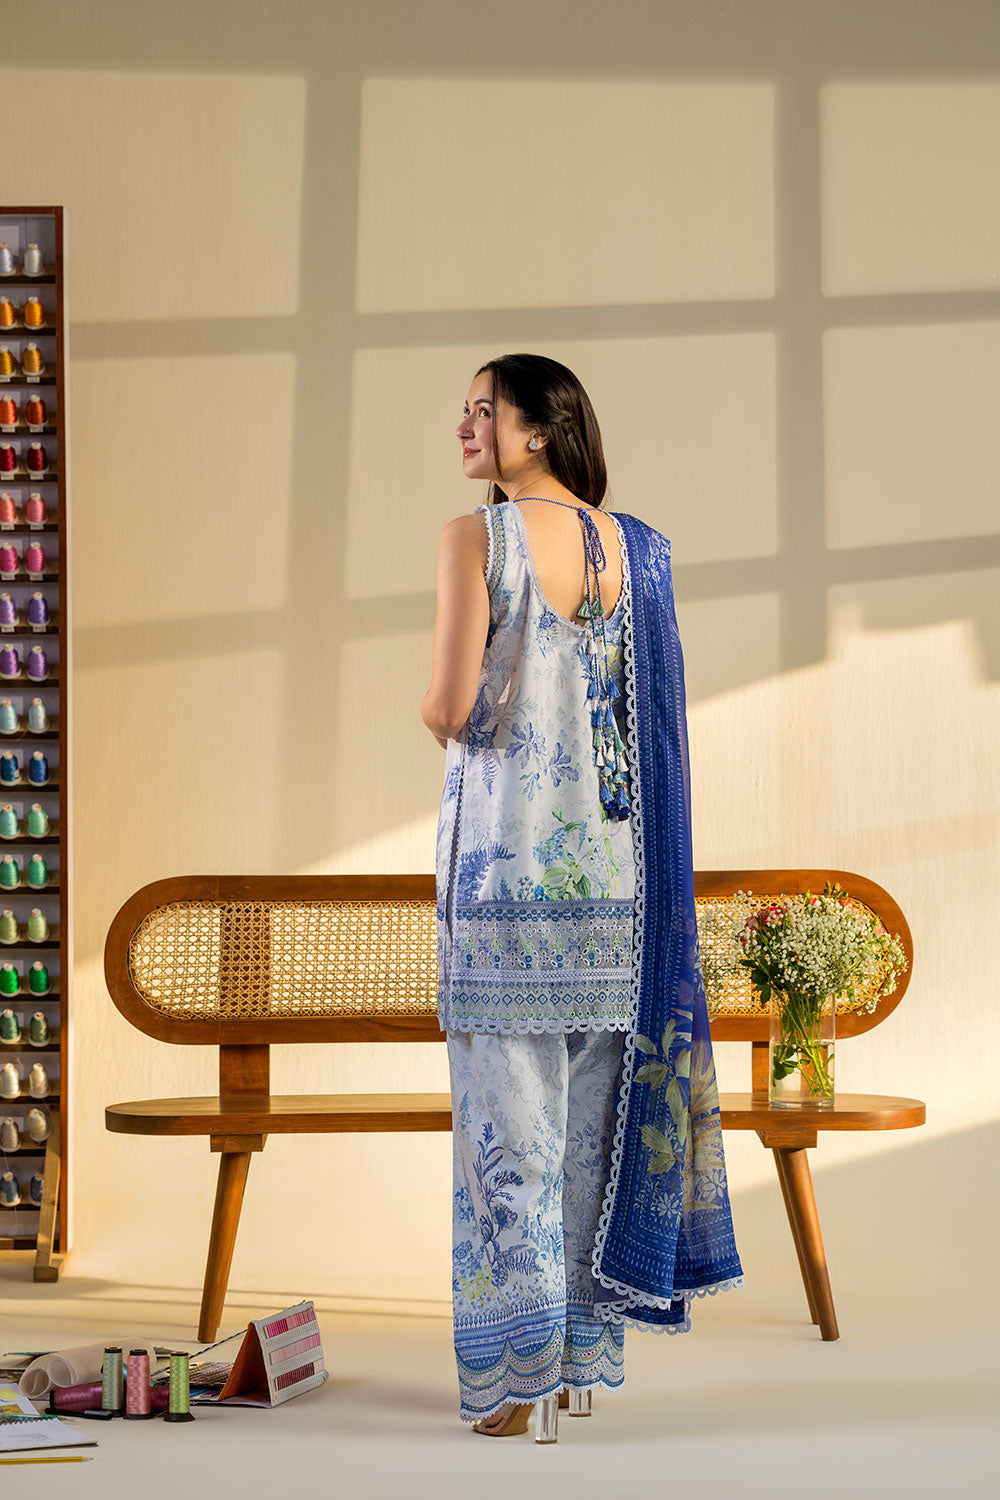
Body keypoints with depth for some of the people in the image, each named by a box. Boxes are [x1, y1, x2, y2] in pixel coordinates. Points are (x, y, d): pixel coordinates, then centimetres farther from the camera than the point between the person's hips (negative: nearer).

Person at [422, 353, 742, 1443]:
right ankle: (587, 1354, 20)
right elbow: (662, 722, 10)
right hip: (612, 858, 6)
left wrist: (434, 706, 7)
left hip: (509, 855, -6)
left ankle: (518, 1376, 4)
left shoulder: (476, 537, -9)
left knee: (512, 1108, 0)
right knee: (597, 1105, 11)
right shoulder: (634, 545, 9)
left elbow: (449, 710, -14)